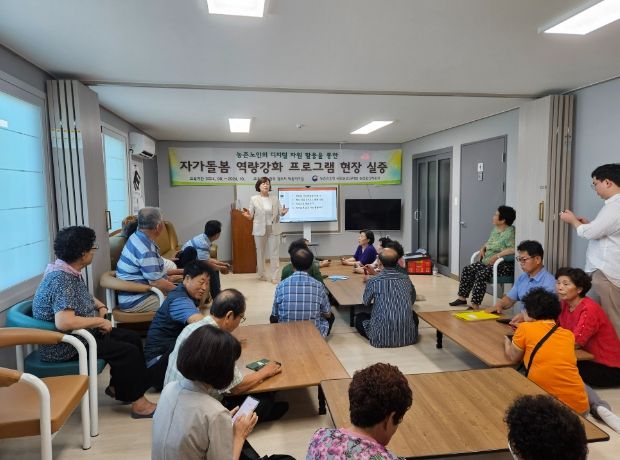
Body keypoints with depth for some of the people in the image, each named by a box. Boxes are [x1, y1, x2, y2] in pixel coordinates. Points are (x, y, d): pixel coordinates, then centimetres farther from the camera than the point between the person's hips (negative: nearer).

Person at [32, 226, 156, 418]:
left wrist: (100, 307, 4)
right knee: (129, 351, -15)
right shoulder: (61, 279, -27)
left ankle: (117, 386, 21)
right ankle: (137, 402, -1)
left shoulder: (70, 272, 3)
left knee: (133, 338, 8)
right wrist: (99, 321, -26)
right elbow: (64, 322, -39)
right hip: (65, 347, -10)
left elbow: (83, 297, 23)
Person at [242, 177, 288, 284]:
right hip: (260, 229, -1)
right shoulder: (254, 199, -2)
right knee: (260, 252, 9)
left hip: (274, 229, 1)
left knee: (275, 253, -1)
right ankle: (261, 274, 25)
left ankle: (274, 276, 4)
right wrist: (248, 215, -23)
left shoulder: (275, 198, 4)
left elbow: (280, 212, 7)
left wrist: (283, 212, -16)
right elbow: (251, 216, 0)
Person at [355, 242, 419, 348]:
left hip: (382, 338, -3)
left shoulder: (373, 281, -9)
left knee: (359, 317, 23)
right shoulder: (406, 278, 0)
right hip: (407, 337, 3)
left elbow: (366, 303, 9)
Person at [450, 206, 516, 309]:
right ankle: (462, 297, 6)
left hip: (504, 265, -9)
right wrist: (483, 248, 8)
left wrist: (497, 255, -28)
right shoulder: (495, 229, 13)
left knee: (481, 274, -30)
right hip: (487, 262, 9)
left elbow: (514, 249, -28)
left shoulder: (510, 233, -15)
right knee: (467, 269, -2)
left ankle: (475, 305, -26)